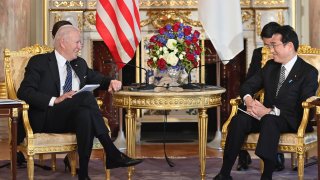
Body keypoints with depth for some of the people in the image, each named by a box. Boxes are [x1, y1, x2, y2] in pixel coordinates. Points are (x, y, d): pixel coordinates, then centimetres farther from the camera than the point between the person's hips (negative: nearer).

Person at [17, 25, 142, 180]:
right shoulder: (39, 62, 3)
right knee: (86, 96, -31)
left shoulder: (80, 64, 22)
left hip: (75, 117, 5)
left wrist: (111, 82, 6)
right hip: (47, 118, -5)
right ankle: (112, 154, -30)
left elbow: (97, 79, 33)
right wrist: (55, 100, -23)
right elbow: (24, 92, -8)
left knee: (85, 114, -34)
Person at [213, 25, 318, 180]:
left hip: (292, 121, -5)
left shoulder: (309, 72, -5)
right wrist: (248, 100, -10)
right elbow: (248, 85, 16)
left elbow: (302, 107, -15)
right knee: (239, 119, -25)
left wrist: (270, 111, -24)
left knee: (269, 120, -39)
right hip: (266, 116, 5)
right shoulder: (270, 66, 16)